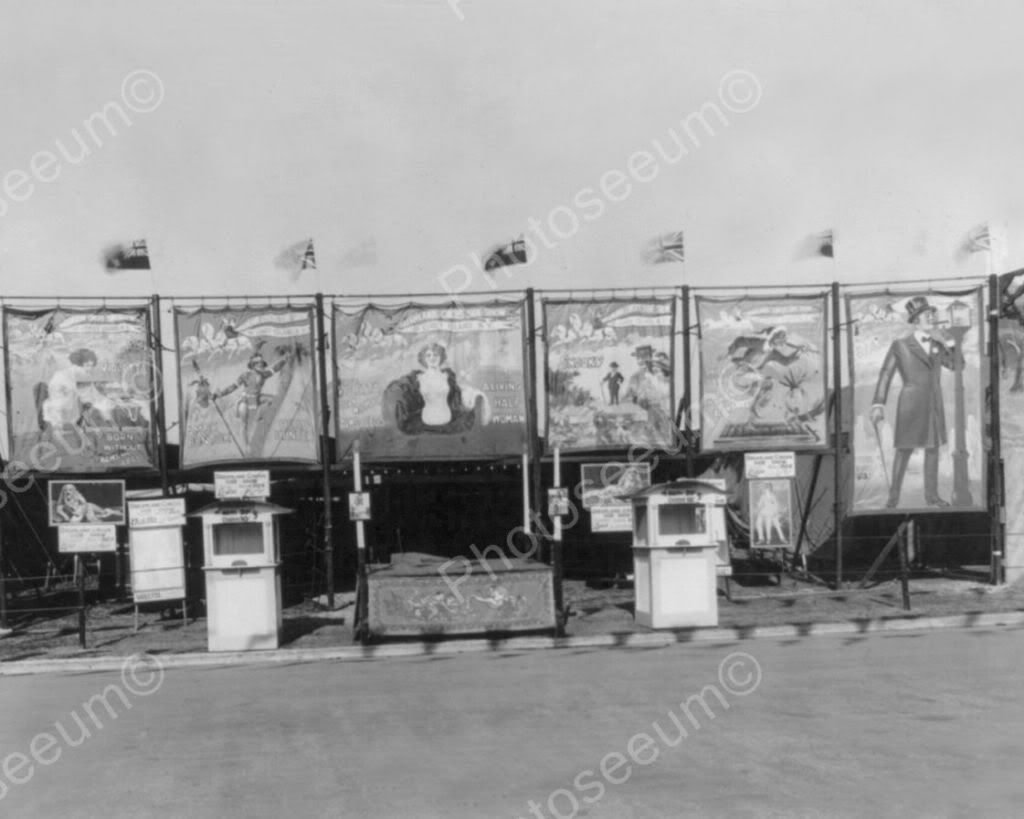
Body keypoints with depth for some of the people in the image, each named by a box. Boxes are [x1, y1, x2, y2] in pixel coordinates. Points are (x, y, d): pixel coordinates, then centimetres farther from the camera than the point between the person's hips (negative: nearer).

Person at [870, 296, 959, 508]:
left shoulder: (936, 343, 6)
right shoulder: (900, 345, -8)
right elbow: (885, 376, -9)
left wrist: (945, 342, -8)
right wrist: (878, 406, -17)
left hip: (934, 405, 5)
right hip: (911, 404, -5)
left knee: (933, 449, 8)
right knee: (904, 450, -2)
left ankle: (931, 495, 18)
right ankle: (894, 495, 11)